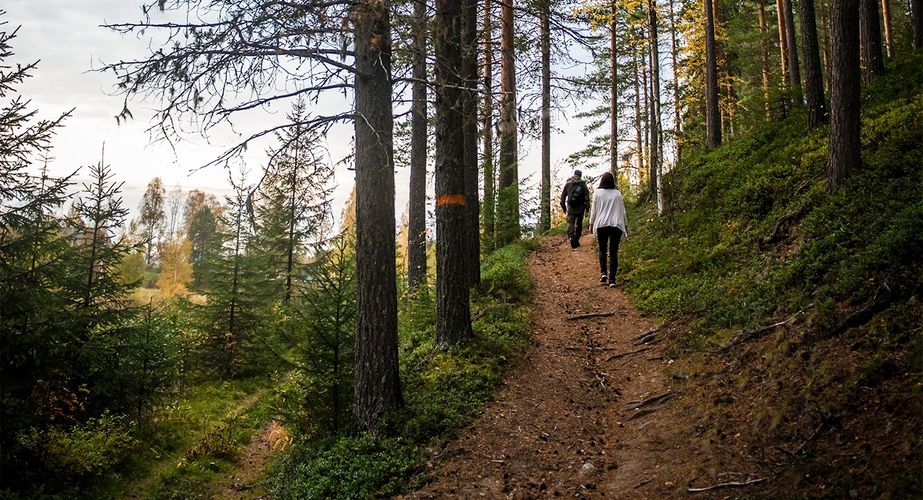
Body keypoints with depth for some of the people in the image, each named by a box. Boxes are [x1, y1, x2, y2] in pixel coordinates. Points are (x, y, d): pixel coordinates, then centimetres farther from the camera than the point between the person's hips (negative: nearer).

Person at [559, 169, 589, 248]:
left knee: (570, 223, -5)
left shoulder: (568, 184, 4)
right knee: (579, 224, 11)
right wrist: (587, 208, -2)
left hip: (571, 207, 0)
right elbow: (587, 197, -4)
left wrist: (563, 207, 14)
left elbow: (563, 196, 7)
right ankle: (576, 240, 13)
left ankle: (571, 237, -27)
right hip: (580, 208, 0)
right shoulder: (583, 184, 0)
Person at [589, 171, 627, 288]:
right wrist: (625, 225, 18)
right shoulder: (617, 194, 5)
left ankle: (603, 272, -5)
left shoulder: (598, 193, 0)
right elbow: (622, 211, 10)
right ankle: (612, 279, -2)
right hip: (616, 225, 1)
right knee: (613, 252, 2)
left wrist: (591, 224, 12)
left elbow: (594, 210, 2)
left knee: (602, 250, 15)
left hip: (602, 225, -1)